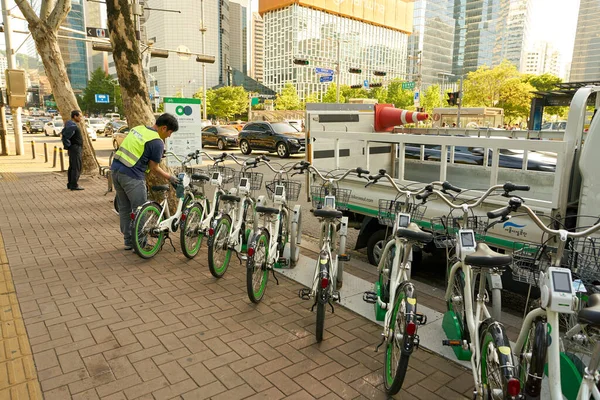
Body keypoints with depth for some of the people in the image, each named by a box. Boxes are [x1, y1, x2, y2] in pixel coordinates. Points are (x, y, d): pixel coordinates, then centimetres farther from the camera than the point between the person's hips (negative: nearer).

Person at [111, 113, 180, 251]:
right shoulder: (157, 143, -11)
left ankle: (128, 241, 28)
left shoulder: (138, 128, 12)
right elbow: (154, 169, -4)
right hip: (132, 176, -9)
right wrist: (170, 177, 9)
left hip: (116, 169, 9)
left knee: (124, 208, 17)